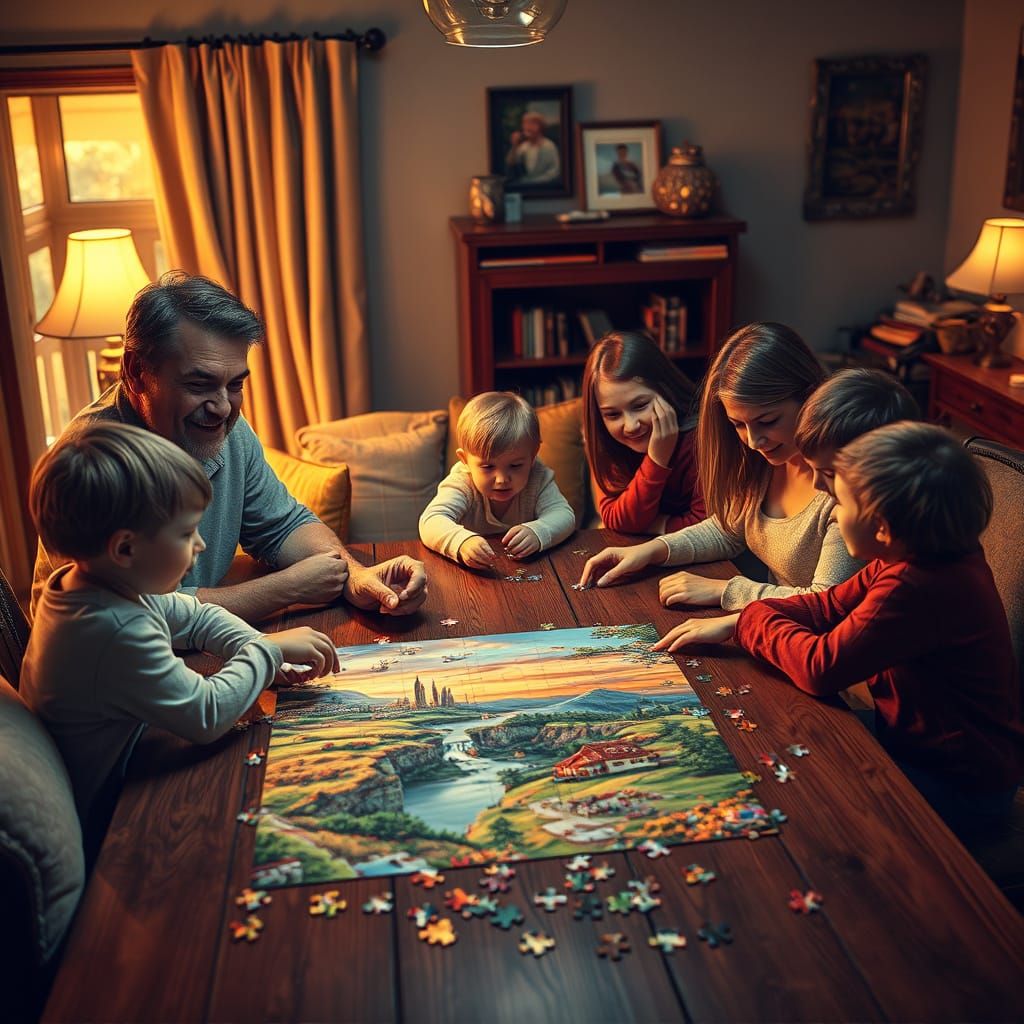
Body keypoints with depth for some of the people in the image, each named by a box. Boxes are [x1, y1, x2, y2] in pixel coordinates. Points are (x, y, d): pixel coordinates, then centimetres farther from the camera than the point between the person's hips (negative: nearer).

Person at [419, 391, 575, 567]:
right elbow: (430, 522, -33)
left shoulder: (538, 479, -12)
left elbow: (564, 515, -21)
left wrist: (537, 533, -43)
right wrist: (462, 542, -54)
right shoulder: (462, 484, -19)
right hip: (472, 574, -1)